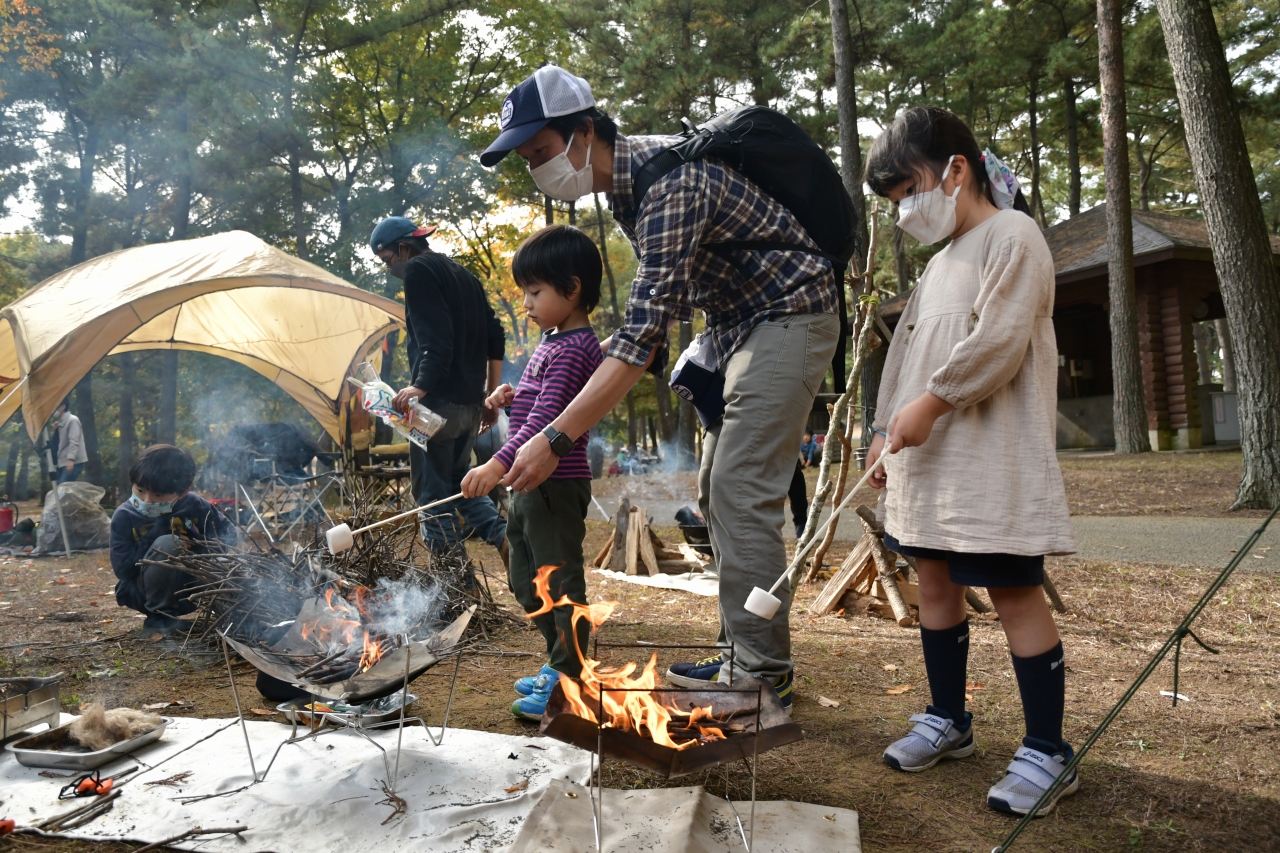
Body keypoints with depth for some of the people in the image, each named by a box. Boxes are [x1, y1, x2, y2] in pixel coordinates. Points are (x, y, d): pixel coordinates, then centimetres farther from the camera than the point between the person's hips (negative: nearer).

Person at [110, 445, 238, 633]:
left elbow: (228, 531, 0)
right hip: (141, 593, -3)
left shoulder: (193, 505, -8)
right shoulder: (124, 516, -13)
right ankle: (158, 616, -14)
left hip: (188, 589, 3)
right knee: (165, 544, -31)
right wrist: (157, 532, -22)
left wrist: (207, 546, -21)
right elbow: (122, 568, -18)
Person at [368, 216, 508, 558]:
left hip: (439, 401, -9)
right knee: (458, 479, 21)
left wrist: (421, 385, -25)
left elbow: (436, 338, -20)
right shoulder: (464, 276, 19)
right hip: (471, 402, 9)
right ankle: (503, 535, 6)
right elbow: (495, 338, 18)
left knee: (432, 490, 0)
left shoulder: (419, 271, -6)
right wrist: (490, 394, 21)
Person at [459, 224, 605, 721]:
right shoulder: (553, 341, 14)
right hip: (531, 484, 11)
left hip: (556, 485, -11)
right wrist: (512, 396, 8)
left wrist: (499, 464, -39)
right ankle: (558, 664, 35)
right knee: (526, 580, 20)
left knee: (559, 581, -1)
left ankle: (567, 685, 12)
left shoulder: (573, 348, -18)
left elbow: (545, 418, -29)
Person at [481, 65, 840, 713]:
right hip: (733, 324, 10)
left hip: (787, 318, -10)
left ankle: (762, 678, -5)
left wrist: (555, 439, -38)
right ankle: (744, 653, 18)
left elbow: (645, 331, -36)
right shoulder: (624, 177, 3)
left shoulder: (670, 182, -28)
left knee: (742, 494, -14)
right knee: (718, 492, 9)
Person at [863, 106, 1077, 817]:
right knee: (934, 581, 12)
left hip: (993, 460, -9)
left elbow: (1000, 341, -18)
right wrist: (889, 432, 16)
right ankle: (947, 720, 27)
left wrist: (930, 402, -17)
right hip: (928, 457, 9)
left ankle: (1046, 752, 7)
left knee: (1013, 592, -5)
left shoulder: (1011, 235, -5)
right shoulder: (940, 263, 21)